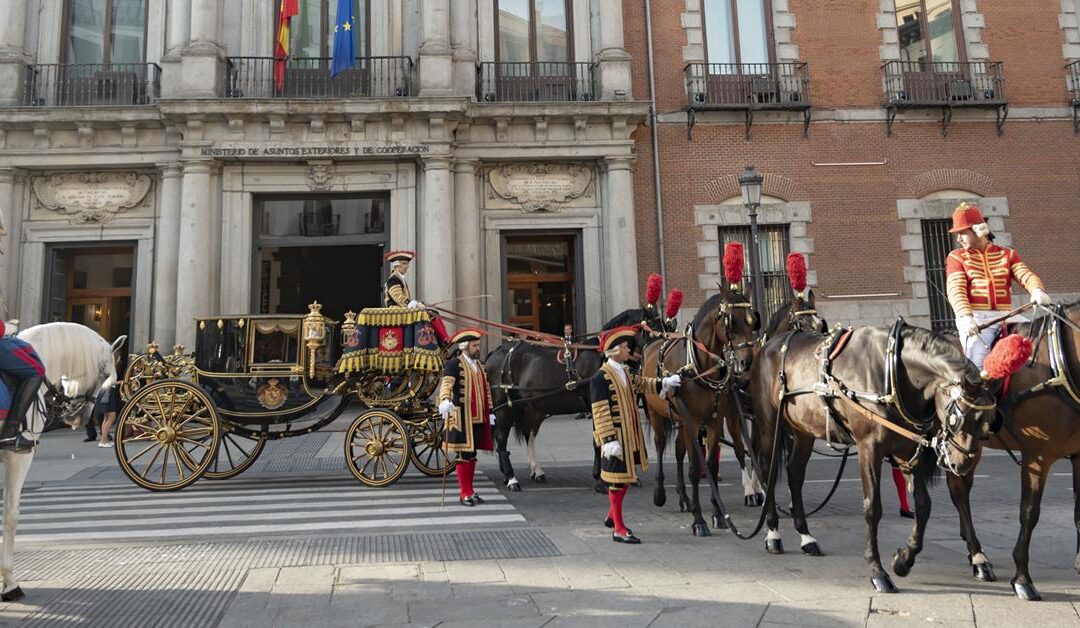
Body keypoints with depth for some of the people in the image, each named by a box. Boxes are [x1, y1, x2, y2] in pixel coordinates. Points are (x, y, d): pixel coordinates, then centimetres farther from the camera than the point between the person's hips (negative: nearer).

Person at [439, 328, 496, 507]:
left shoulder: (480, 365, 17)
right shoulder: (453, 364, -8)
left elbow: (486, 389, 22)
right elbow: (446, 383, -24)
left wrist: (490, 413, 19)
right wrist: (444, 401, -43)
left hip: (479, 418, 7)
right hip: (461, 417, -7)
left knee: (472, 455, 13)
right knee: (464, 455, -2)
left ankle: (470, 490, 22)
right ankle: (464, 493, 7)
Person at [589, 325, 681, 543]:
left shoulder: (625, 372, 11)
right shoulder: (601, 377, -16)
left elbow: (642, 384, 26)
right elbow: (600, 412, -18)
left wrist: (665, 383, 11)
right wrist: (609, 439, -22)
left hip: (630, 435, 9)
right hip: (615, 437, -9)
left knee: (626, 476, 18)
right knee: (617, 479, -2)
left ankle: (612, 516, 35)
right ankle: (618, 529, 7)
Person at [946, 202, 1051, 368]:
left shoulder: (1007, 254, 17)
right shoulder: (956, 257, 9)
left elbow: (1026, 275, 2)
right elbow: (956, 289, -6)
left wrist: (1037, 290, -24)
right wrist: (966, 317, -24)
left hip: (1004, 317, 3)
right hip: (974, 319, -3)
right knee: (979, 361, -22)